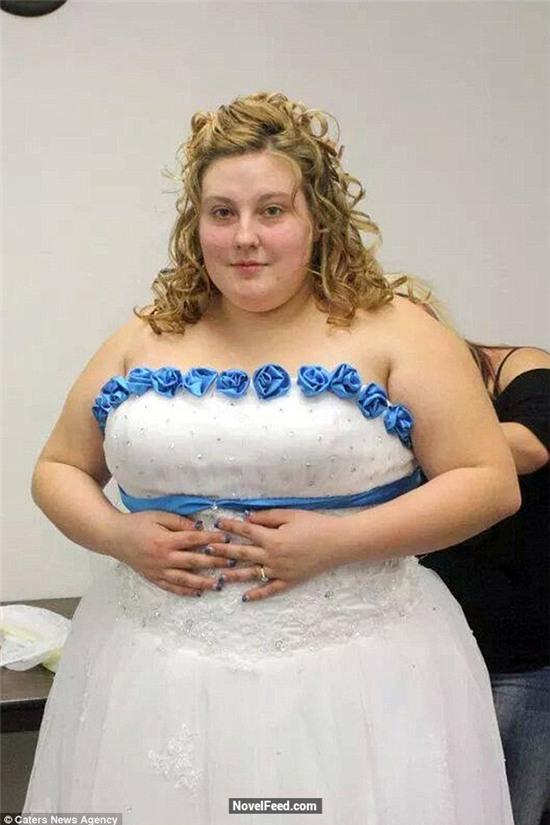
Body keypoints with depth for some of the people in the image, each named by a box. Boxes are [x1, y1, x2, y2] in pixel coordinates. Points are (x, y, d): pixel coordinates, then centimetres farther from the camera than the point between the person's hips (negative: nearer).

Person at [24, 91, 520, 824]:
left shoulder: (392, 332, -6)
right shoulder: (146, 340, 5)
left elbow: (492, 483, -7)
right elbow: (58, 470, 14)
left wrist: (339, 541, -17)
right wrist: (118, 535, -7)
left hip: (350, 669, -2)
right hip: (157, 666, 3)